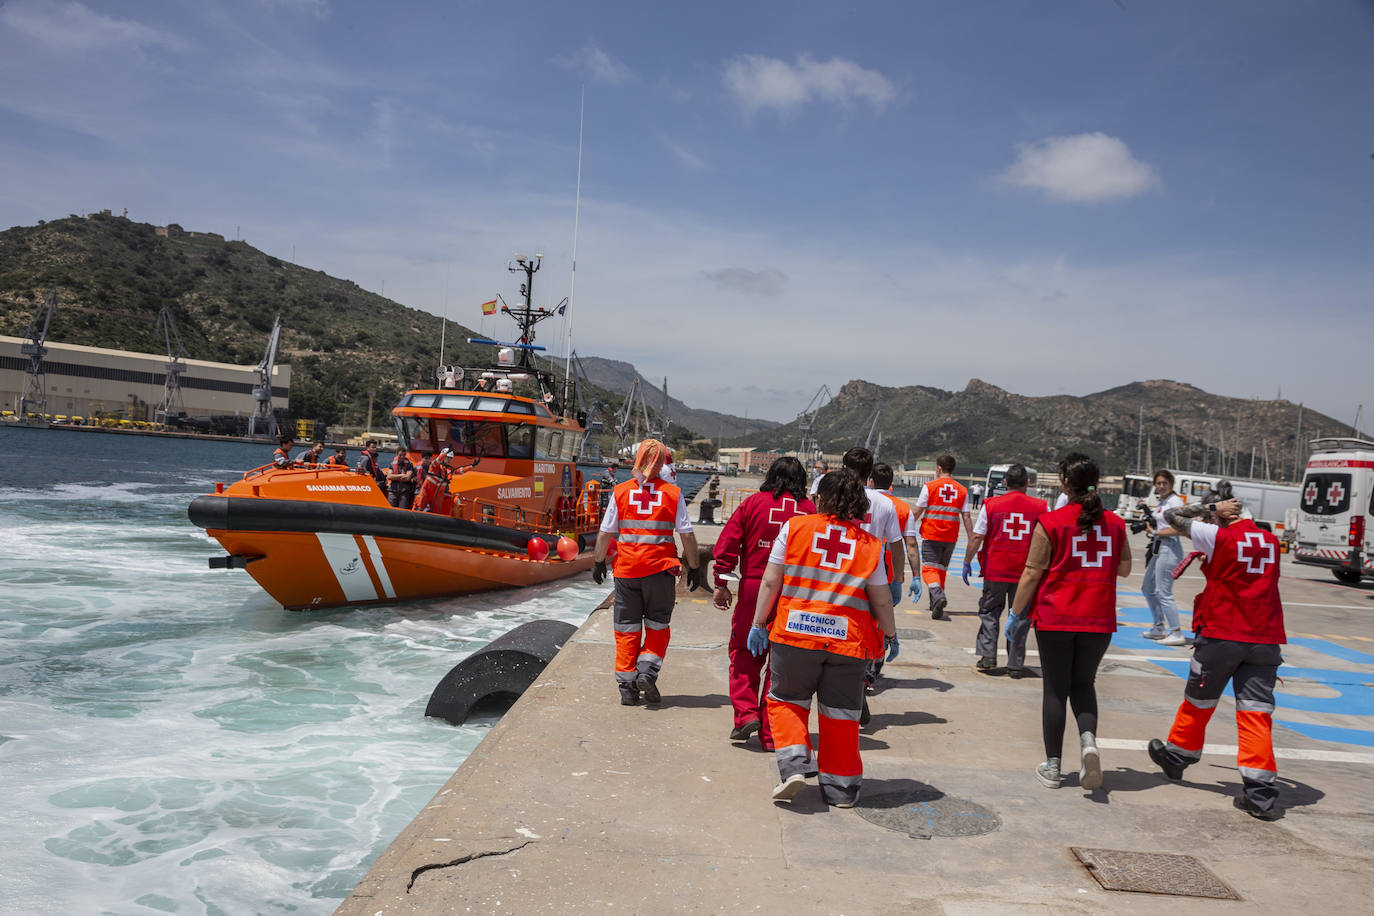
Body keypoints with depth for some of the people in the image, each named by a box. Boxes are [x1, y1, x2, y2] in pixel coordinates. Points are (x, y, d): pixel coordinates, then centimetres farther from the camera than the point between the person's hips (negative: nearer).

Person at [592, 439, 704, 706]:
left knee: (626, 628, 9)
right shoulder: (673, 494, -2)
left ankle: (627, 686, 9)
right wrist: (694, 567, 8)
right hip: (661, 568, -1)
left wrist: (598, 561, 15)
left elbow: (606, 532, 3)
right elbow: (687, 535, -2)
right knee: (658, 625, 15)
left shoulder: (620, 491, 0)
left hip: (626, 568, 1)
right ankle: (648, 671, -2)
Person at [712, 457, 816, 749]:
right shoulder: (810, 510, 3)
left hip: (754, 589, -1)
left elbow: (727, 544, -3)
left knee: (744, 652, 14)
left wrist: (721, 584, 1)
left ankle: (746, 713, 1)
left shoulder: (753, 503, 1)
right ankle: (771, 733, 12)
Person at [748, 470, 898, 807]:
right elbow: (881, 600, 5)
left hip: (794, 633, -1)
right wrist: (891, 635, 20)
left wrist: (759, 623, 8)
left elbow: (770, 582, 0)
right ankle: (840, 786, 20)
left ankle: (794, 763, -1)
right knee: (841, 713, 13)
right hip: (848, 640, 1)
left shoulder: (794, 528, 1)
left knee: (786, 700, 16)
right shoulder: (870, 544, 3)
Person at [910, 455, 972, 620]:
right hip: (951, 538, 4)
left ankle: (938, 595, -29)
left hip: (931, 535, -4)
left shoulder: (929, 487, -4)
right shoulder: (962, 490, 6)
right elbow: (966, 517, 2)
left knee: (929, 569, -3)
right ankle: (936, 607, 22)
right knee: (941, 569, 16)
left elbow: (917, 512, -4)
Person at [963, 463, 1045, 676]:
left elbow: (976, 537, -3)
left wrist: (967, 563, 5)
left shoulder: (991, 505, -3)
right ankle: (1015, 665, 11)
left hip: (995, 570, 0)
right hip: (1025, 572, 0)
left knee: (989, 612, 14)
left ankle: (987, 656, 5)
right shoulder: (1040, 507, -1)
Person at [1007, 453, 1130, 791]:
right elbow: (1124, 569, 13)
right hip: (1099, 621, 3)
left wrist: (1016, 613, 2)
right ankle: (1089, 738, -8)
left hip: (1055, 619, -3)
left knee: (1055, 689, 8)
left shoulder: (1050, 523, -9)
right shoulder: (1114, 523, 2)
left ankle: (1052, 766, 13)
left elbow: (1032, 573, -8)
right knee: (1083, 684, 19)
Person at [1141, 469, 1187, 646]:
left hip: (1169, 549, -10)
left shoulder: (1175, 501, -13)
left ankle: (1177, 634, -8)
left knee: (1163, 593, -11)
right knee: (1148, 588, 18)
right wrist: (1150, 521, 8)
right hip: (1158, 549, 10)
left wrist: (1156, 532, -15)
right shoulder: (1162, 502, 15)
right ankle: (1159, 628, 28)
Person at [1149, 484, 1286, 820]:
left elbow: (1171, 516, -3)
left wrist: (1210, 507, 5)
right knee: (1256, 712, 0)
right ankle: (1261, 791, -5)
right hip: (1265, 640, 4)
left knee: (1198, 702, 14)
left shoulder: (1218, 536, -10)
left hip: (1221, 635, -4)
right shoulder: (1270, 541, 7)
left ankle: (1177, 755, 34)